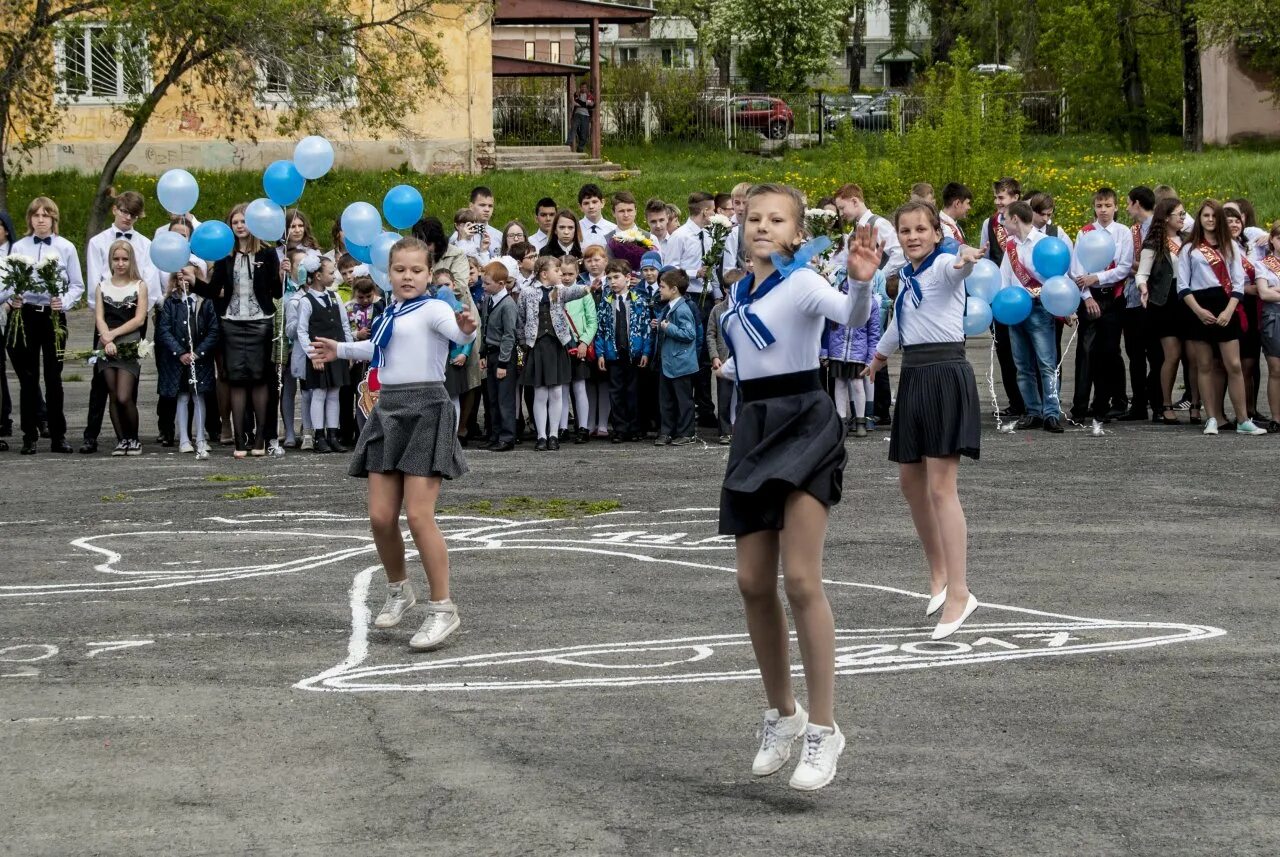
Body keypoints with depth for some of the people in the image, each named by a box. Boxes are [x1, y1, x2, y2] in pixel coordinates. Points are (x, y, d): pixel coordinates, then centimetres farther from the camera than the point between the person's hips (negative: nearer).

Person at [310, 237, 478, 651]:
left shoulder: (432, 309, -7)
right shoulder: (389, 316, 15)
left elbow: (459, 334, -29)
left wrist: (466, 328, -51)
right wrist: (340, 350, 47)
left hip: (426, 411, -7)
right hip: (388, 410, 7)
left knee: (418, 516, -13)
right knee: (381, 517, 4)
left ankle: (443, 609, -4)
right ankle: (398, 592, 28)